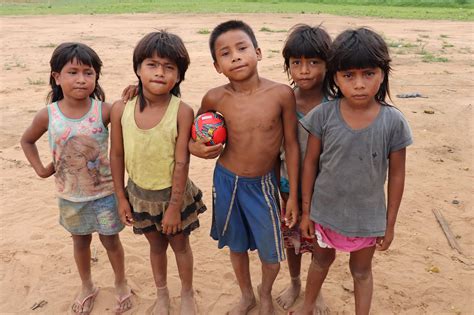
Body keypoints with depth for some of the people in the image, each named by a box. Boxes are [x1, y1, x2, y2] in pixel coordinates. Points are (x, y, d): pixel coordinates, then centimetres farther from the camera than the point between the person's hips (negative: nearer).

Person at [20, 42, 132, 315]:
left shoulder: (104, 110, -17)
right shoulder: (48, 115, -10)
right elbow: (27, 141, 7)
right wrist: (40, 169, 2)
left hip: (104, 192, -2)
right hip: (70, 195, 2)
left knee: (111, 240, 13)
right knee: (81, 241, 21)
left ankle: (121, 284, 39)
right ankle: (88, 287, 45)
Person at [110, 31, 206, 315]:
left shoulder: (182, 111, -23)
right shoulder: (121, 109, -13)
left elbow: (182, 163, -20)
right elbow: (117, 156, -3)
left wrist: (174, 207, -16)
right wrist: (121, 198, 2)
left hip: (173, 194, -3)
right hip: (140, 194, 3)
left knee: (180, 245, 19)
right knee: (156, 246, 23)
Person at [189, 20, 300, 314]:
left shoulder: (282, 94, -16)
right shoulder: (215, 98, -12)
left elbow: (292, 145, -8)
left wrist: (293, 195, -5)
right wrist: (193, 146, -13)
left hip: (264, 184, -1)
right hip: (226, 181, 1)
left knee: (271, 251, 10)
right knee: (237, 245, 20)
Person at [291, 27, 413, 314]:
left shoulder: (394, 122, -17)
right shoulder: (322, 115, -17)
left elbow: (397, 175, -7)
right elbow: (311, 163, -6)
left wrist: (390, 223, -1)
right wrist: (306, 210, 0)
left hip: (368, 216, -1)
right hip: (325, 211, 1)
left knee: (361, 271, 22)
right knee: (322, 260, 27)